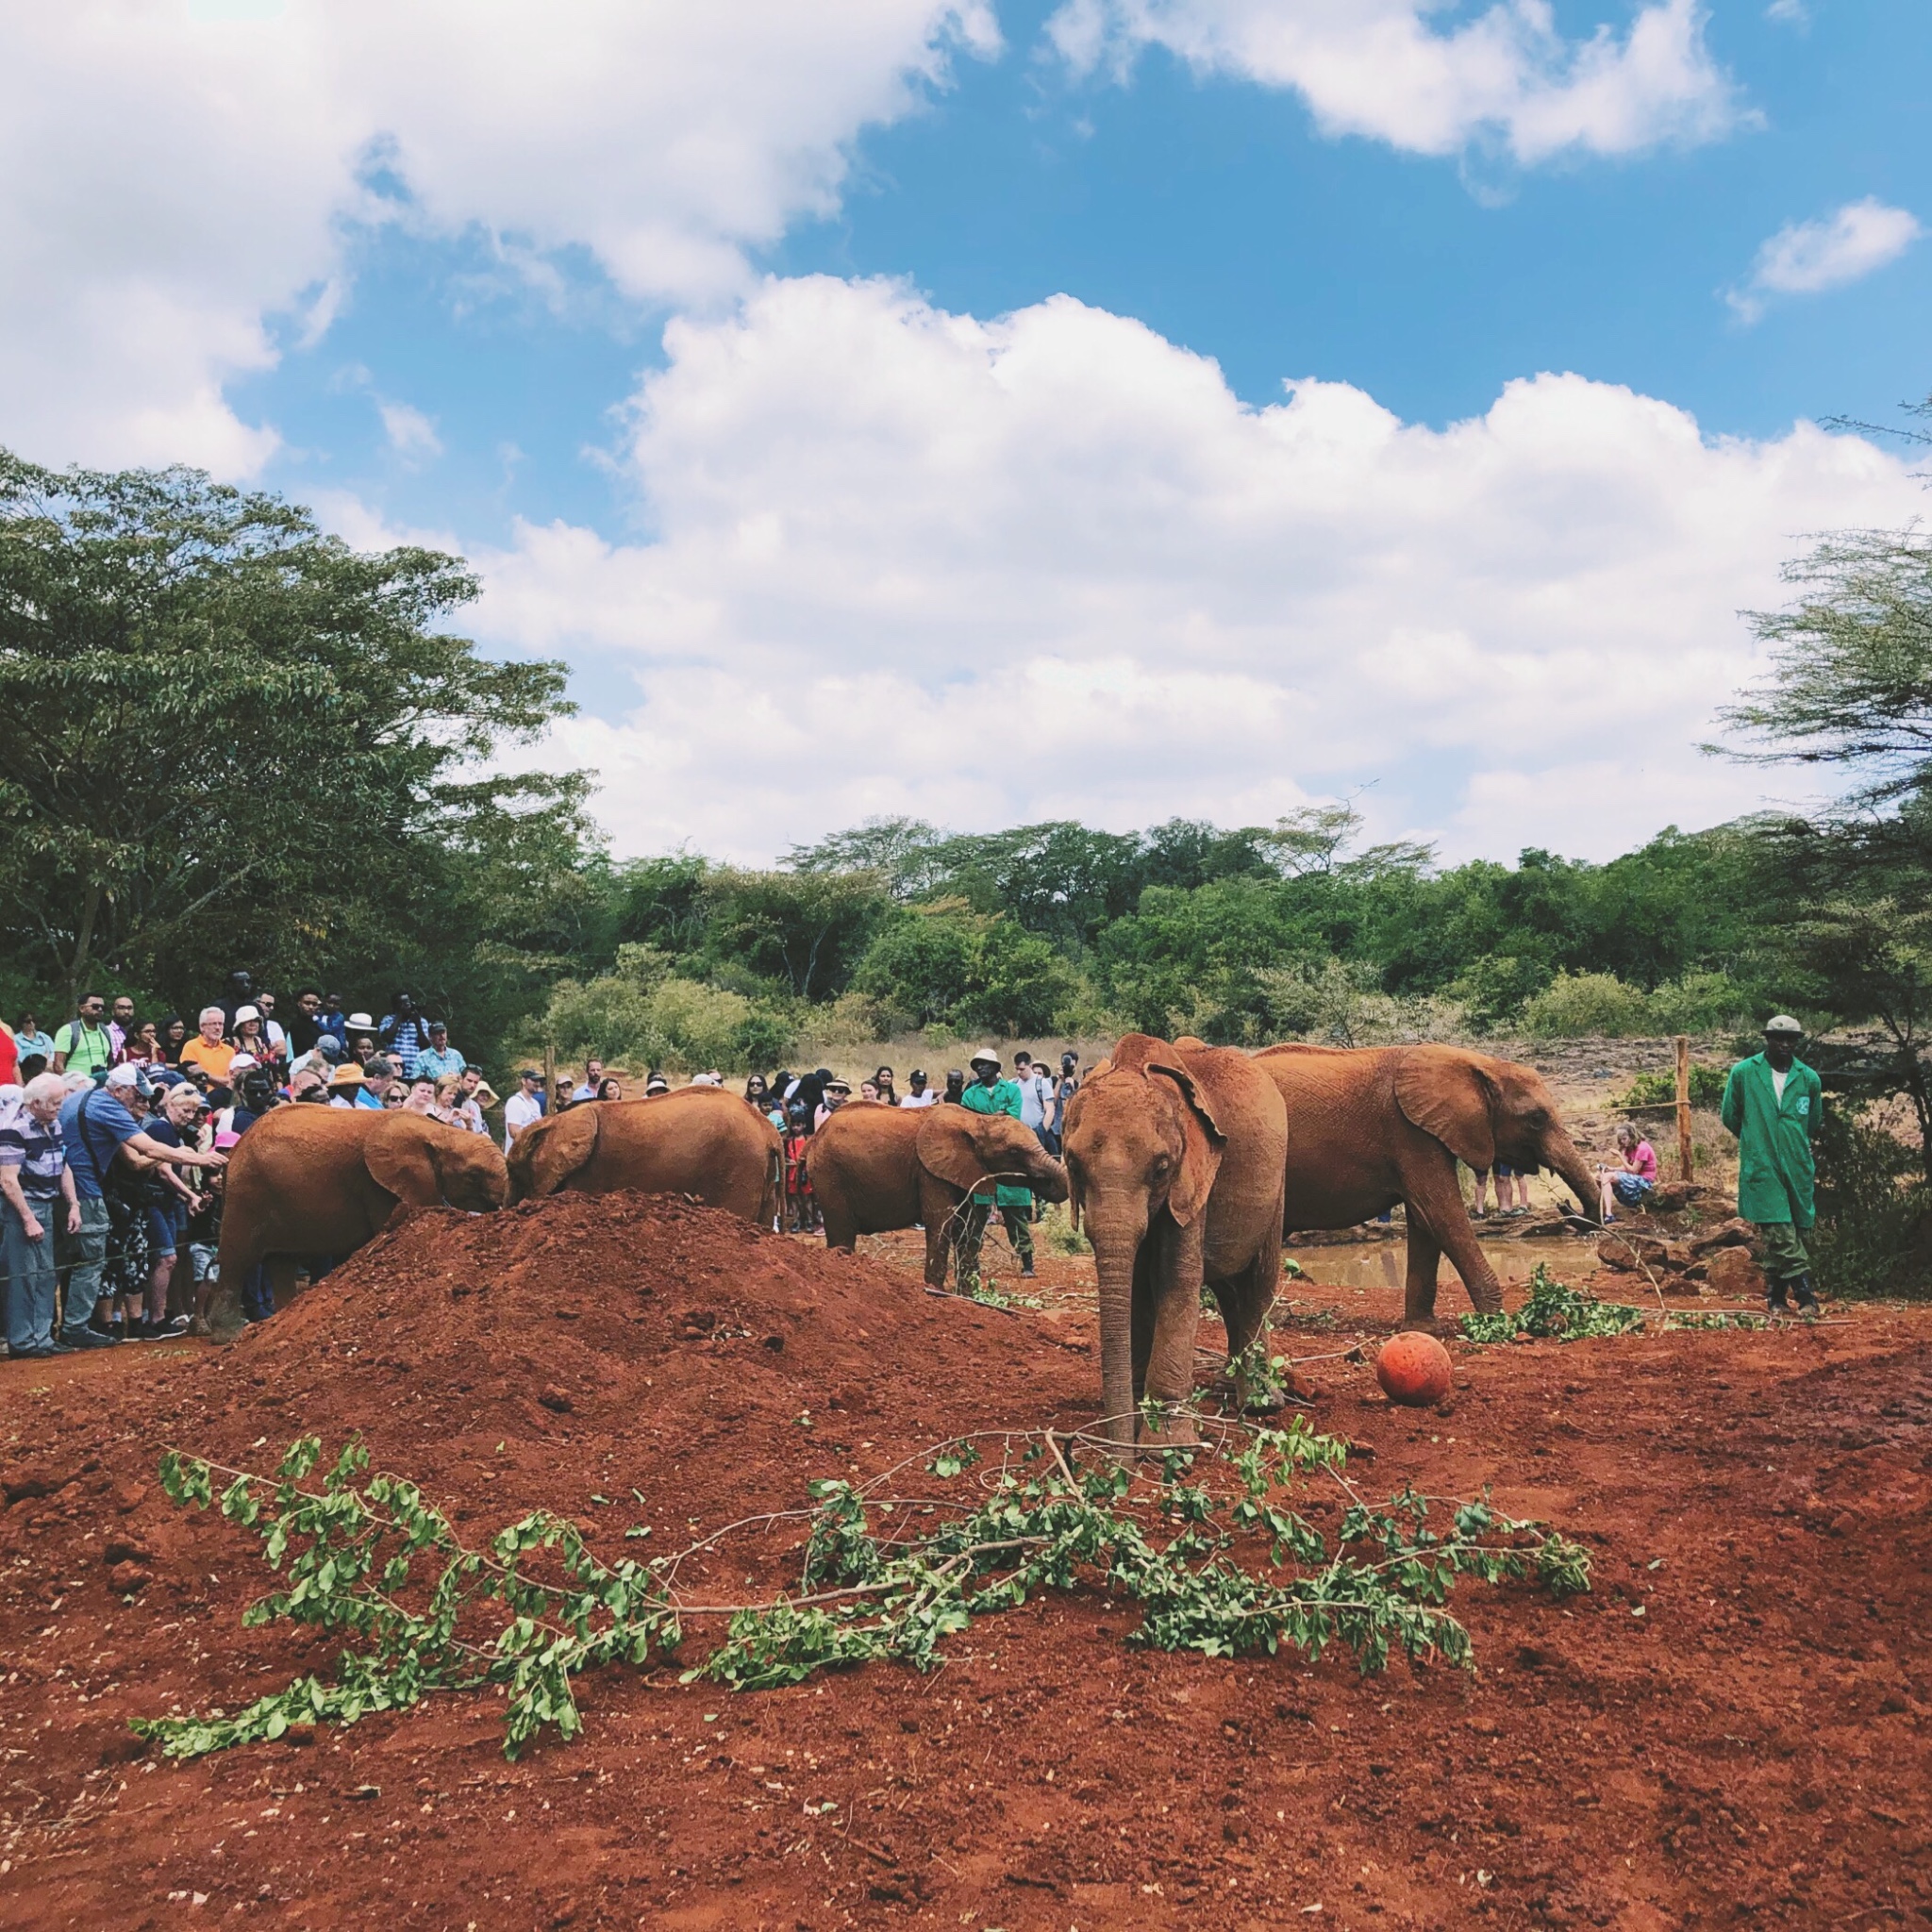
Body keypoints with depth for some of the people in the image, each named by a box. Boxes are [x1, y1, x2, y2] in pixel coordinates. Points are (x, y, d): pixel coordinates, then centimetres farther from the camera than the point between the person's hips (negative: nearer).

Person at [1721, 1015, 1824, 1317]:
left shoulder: (1809, 1079, 6)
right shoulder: (1743, 1073, -1)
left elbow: (1812, 1125, 21)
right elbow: (1730, 1116, 9)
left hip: (1798, 1168, 3)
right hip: (1761, 1167, -3)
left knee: (1785, 1235, 7)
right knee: (1781, 1234, -10)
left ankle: (1776, 1297, 16)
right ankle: (1805, 1296, -9)